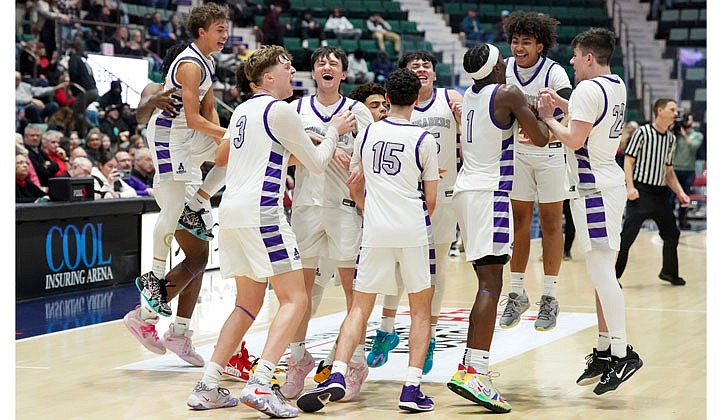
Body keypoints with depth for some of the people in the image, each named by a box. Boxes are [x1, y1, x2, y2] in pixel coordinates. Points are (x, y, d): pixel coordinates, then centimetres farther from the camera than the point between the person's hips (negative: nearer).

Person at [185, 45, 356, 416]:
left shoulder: (243, 110, 18)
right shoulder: (280, 110, -7)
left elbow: (221, 157, 35)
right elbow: (316, 163, -1)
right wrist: (334, 131, 16)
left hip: (231, 210, 9)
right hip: (260, 210, -9)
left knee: (249, 302, 16)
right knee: (294, 299, -7)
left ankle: (207, 387, 12)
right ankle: (259, 385, -21)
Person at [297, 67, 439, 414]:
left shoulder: (367, 132, 7)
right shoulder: (424, 140, -2)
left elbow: (353, 182, 19)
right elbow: (431, 199, 3)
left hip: (375, 231, 2)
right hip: (413, 231, -2)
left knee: (360, 307, 8)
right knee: (421, 309, 10)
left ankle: (337, 375, -9)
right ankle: (412, 387, 0)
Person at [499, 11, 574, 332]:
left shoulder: (554, 73, -19)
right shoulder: (505, 68, -3)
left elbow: (569, 118, -30)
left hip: (550, 153, -4)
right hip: (517, 152, 4)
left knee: (550, 222, 2)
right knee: (518, 221, 8)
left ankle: (549, 298, 8)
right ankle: (517, 295, 16)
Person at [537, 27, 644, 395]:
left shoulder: (587, 89, -16)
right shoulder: (617, 86, 13)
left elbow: (574, 139, -20)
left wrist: (548, 117, -6)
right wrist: (562, 104, 18)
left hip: (593, 189, -10)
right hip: (609, 182, 10)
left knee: (601, 272, -11)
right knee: (601, 273, 13)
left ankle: (622, 353, -13)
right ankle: (604, 351, 17)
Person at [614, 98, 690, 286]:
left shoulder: (671, 138, 14)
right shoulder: (642, 132, -6)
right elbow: (628, 160, -7)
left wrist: (680, 193, 14)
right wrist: (630, 187, -17)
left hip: (661, 193, 7)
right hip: (641, 192, -7)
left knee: (672, 234, 11)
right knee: (628, 235, -9)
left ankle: (669, 272, 29)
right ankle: (613, 275, -3)